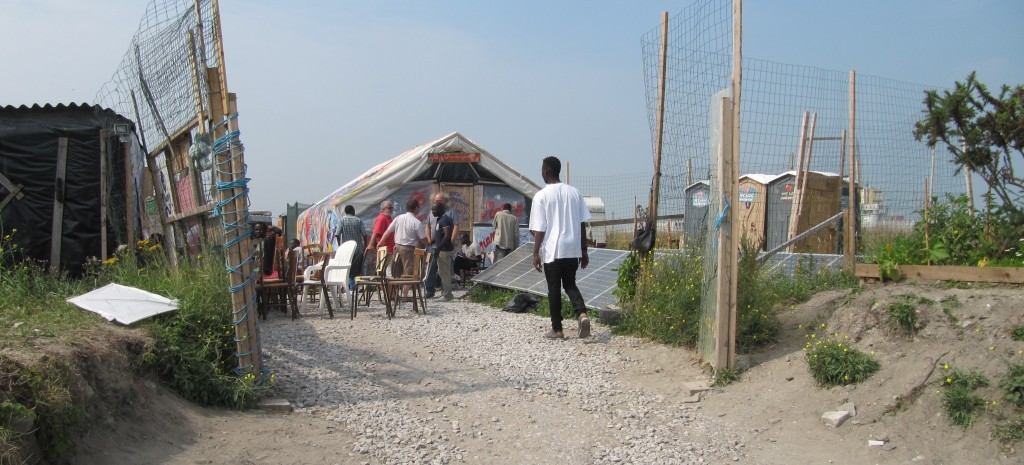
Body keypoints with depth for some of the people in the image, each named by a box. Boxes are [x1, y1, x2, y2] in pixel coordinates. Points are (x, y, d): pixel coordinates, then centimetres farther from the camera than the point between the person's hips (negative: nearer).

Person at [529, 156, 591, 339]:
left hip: (552, 250, -4)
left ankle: (557, 329, 12)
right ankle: (582, 313, -9)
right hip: (572, 249, 4)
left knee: (554, 289, 7)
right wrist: (584, 251, 13)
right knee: (570, 284, 16)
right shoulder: (574, 192, 5)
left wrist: (536, 253, -3)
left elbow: (539, 229, -9)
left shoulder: (541, 196, -7)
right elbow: (582, 224, 7)